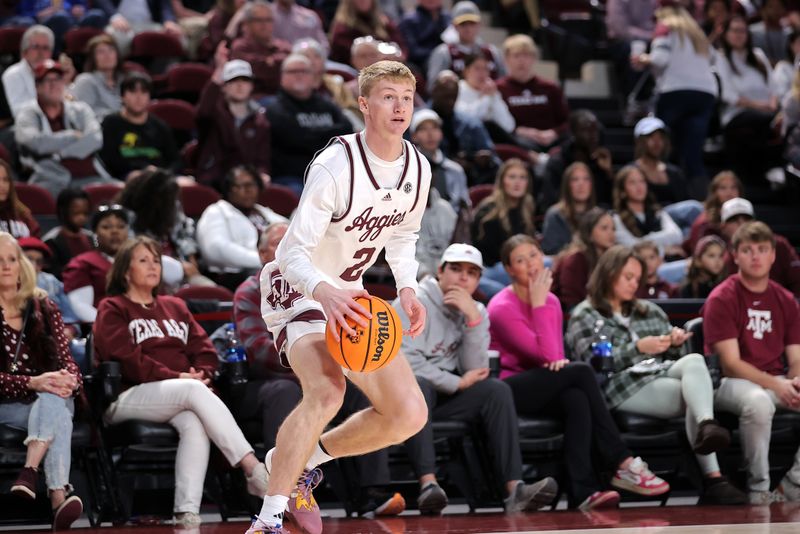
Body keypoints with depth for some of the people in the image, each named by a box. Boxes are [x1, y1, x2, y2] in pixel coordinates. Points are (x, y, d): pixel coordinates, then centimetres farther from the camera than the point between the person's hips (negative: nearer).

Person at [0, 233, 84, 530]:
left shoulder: (44, 309, 13)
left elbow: (65, 360, 7)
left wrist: (70, 381, -18)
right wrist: (32, 384, -26)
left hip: (49, 397, 2)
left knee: (53, 403, -34)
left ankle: (30, 471, -52)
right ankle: (59, 495, -48)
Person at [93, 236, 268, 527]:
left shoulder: (175, 307, 28)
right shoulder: (112, 309, 10)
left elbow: (204, 350, 17)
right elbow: (127, 360, -6)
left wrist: (201, 374, -8)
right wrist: (177, 379, -15)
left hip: (181, 397, 4)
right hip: (131, 397, -4)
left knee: (195, 424, -34)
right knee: (194, 391, -34)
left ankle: (187, 514, -47)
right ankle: (254, 470, -42)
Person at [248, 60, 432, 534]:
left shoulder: (418, 169, -4)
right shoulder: (336, 165, -25)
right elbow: (295, 253, -26)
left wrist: (408, 289, -3)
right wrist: (325, 293, -46)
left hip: (350, 296, 7)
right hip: (298, 288, -7)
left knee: (409, 414, 0)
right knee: (327, 392, -34)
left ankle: (303, 460, 20)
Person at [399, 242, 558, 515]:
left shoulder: (476, 311, 9)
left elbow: (476, 371, -5)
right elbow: (406, 363, -19)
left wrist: (473, 318, -16)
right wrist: (458, 383, -13)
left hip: (445, 397, 6)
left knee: (497, 390, -18)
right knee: (416, 386, -39)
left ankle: (514, 489, -31)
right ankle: (428, 485, -52)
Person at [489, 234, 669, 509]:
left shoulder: (551, 301, 10)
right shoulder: (502, 307, -12)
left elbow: (555, 358, 12)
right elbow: (547, 354, -18)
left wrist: (557, 360, -13)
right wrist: (539, 304, -14)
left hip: (542, 389, 6)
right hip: (508, 390, -6)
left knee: (576, 399, -30)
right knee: (581, 371, -26)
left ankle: (583, 491, -41)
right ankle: (622, 463, -25)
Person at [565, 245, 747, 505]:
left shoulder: (650, 311, 31)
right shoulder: (584, 317, 12)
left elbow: (674, 356, 29)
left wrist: (676, 341, 4)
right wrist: (638, 349, -17)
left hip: (662, 374, 5)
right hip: (621, 387, -5)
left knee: (694, 360, -32)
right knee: (694, 395, -31)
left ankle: (706, 426, -59)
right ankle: (713, 479, -47)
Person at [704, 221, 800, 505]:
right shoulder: (721, 299, -5)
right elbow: (731, 363, -11)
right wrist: (776, 385, -22)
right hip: (731, 383, -6)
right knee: (757, 401, -39)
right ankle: (759, 489, -23)